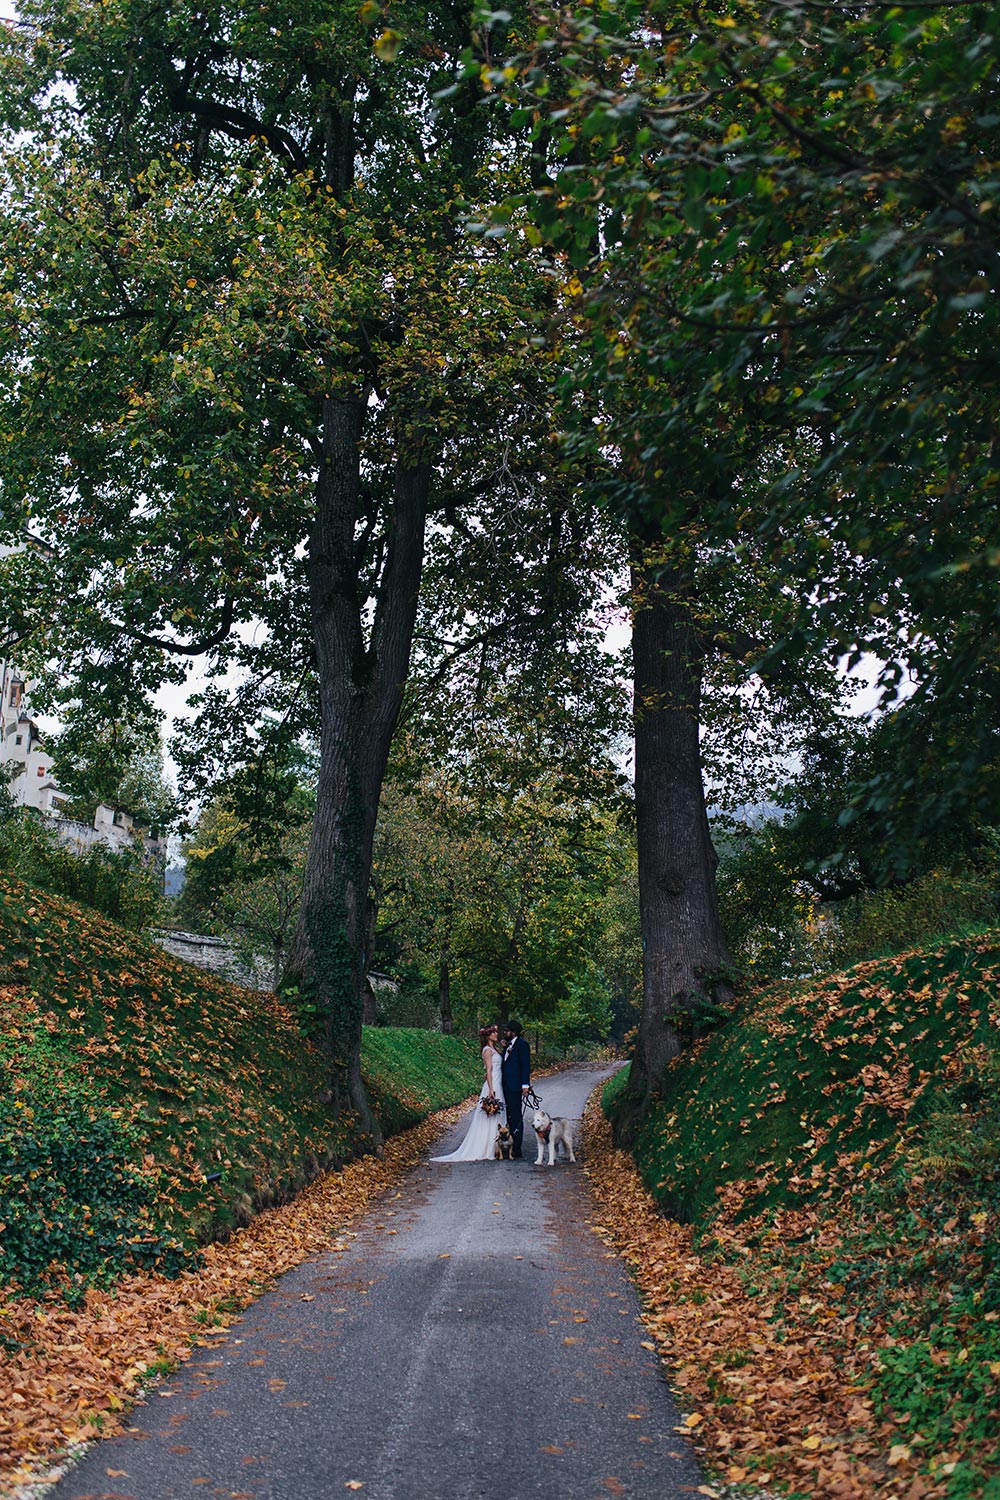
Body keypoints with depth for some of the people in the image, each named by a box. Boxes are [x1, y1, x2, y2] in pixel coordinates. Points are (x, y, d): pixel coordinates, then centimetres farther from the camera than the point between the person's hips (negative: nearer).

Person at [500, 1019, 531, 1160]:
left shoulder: (522, 1045, -9)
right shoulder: (508, 1045, 18)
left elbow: (526, 1065, -14)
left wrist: (525, 1085, -19)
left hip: (515, 1087, -9)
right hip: (506, 1086, 9)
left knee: (516, 1117, -6)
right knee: (510, 1116, 13)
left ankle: (517, 1150, -4)